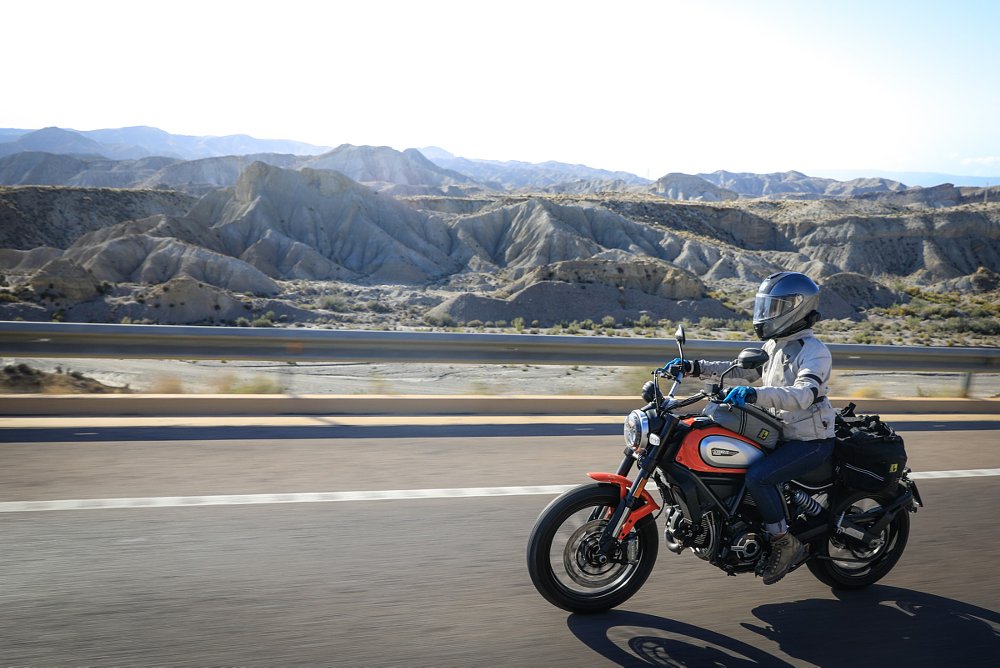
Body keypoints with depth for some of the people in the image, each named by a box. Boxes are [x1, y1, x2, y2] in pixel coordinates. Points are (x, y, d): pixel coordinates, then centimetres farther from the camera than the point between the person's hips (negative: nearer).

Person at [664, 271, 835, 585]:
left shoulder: (814, 352, -18)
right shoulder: (775, 346, 10)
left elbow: (803, 394, -34)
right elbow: (743, 370, 15)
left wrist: (754, 394, -49)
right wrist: (695, 367, 5)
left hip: (811, 441, -9)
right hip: (782, 434, 9)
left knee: (757, 476, -28)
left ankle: (785, 544, -9)